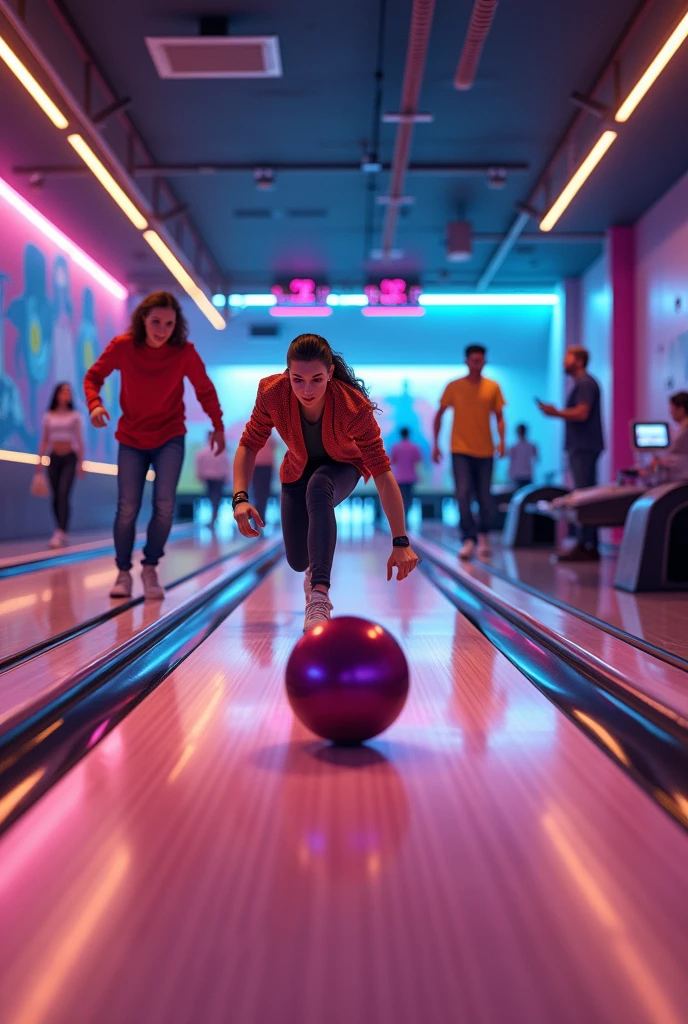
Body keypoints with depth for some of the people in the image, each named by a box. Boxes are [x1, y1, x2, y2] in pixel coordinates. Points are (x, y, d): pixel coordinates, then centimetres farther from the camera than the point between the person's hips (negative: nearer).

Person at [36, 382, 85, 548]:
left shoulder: (75, 416, 2)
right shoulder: (48, 416, 6)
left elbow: (79, 441, 2)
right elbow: (44, 441, 8)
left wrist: (81, 463, -3)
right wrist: (39, 461, 4)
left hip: (69, 458, -2)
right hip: (54, 458, 2)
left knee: (64, 494, -16)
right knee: (56, 496, 2)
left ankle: (60, 534, -22)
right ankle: (61, 532, 12)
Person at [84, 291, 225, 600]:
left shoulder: (184, 352, -14)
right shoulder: (122, 346, -14)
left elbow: (205, 390, 1)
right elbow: (93, 377, -3)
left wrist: (218, 426, 8)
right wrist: (95, 404, -22)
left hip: (169, 438, 0)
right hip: (131, 438, 0)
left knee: (164, 505, -13)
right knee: (127, 508, -2)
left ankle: (150, 569, 5)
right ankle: (123, 572, 16)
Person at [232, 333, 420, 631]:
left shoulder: (354, 407, -37)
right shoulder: (272, 393, -30)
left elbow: (382, 473, -36)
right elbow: (249, 445, -18)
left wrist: (400, 542, -40)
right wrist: (240, 498, -35)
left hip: (343, 467, -3)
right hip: (298, 469, 3)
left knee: (318, 488, -39)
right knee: (298, 561, 2)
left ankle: (319, 596, -40)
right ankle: (315, 568, 43)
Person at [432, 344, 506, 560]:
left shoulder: (493, 388, 3)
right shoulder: (454, 387, 0)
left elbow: (499, 417, 7)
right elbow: (439, 415, 6)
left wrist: (501, 441, -8)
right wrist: (435, 444, 1)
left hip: (485, 451, 1)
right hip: (461, 450, -1)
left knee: (484, 498, 7)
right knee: (463, 494, -11)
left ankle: (483, 536, 28)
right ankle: (469, 540, -10)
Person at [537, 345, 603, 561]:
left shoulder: (585, 383, -9)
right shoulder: (581, 383, 21)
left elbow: (581, 413, -19)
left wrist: (556, 413, -9)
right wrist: (557, 412, 15)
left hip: (584, 448, -10)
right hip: (581, 447, 10)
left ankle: (586, 546, -11)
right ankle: (588, 545, 12)